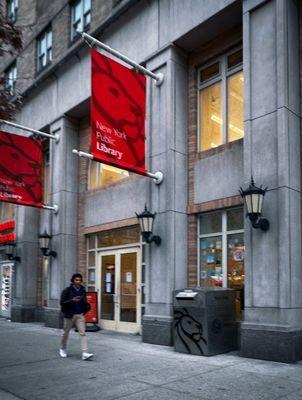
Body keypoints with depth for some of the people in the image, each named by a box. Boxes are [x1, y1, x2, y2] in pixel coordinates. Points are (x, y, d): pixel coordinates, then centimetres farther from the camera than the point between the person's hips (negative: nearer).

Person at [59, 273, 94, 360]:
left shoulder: (83, 291, 5)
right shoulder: (67, 290, -8)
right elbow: (62, 303, -12)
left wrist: (87, 306, 0)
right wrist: (72, 300, -25)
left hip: (80, 315, 3)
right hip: (69, 315, -3)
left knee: (83, 333, -9)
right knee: (66, 333, 13)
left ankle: (85, 353, -14)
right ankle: (62, 349, 36)